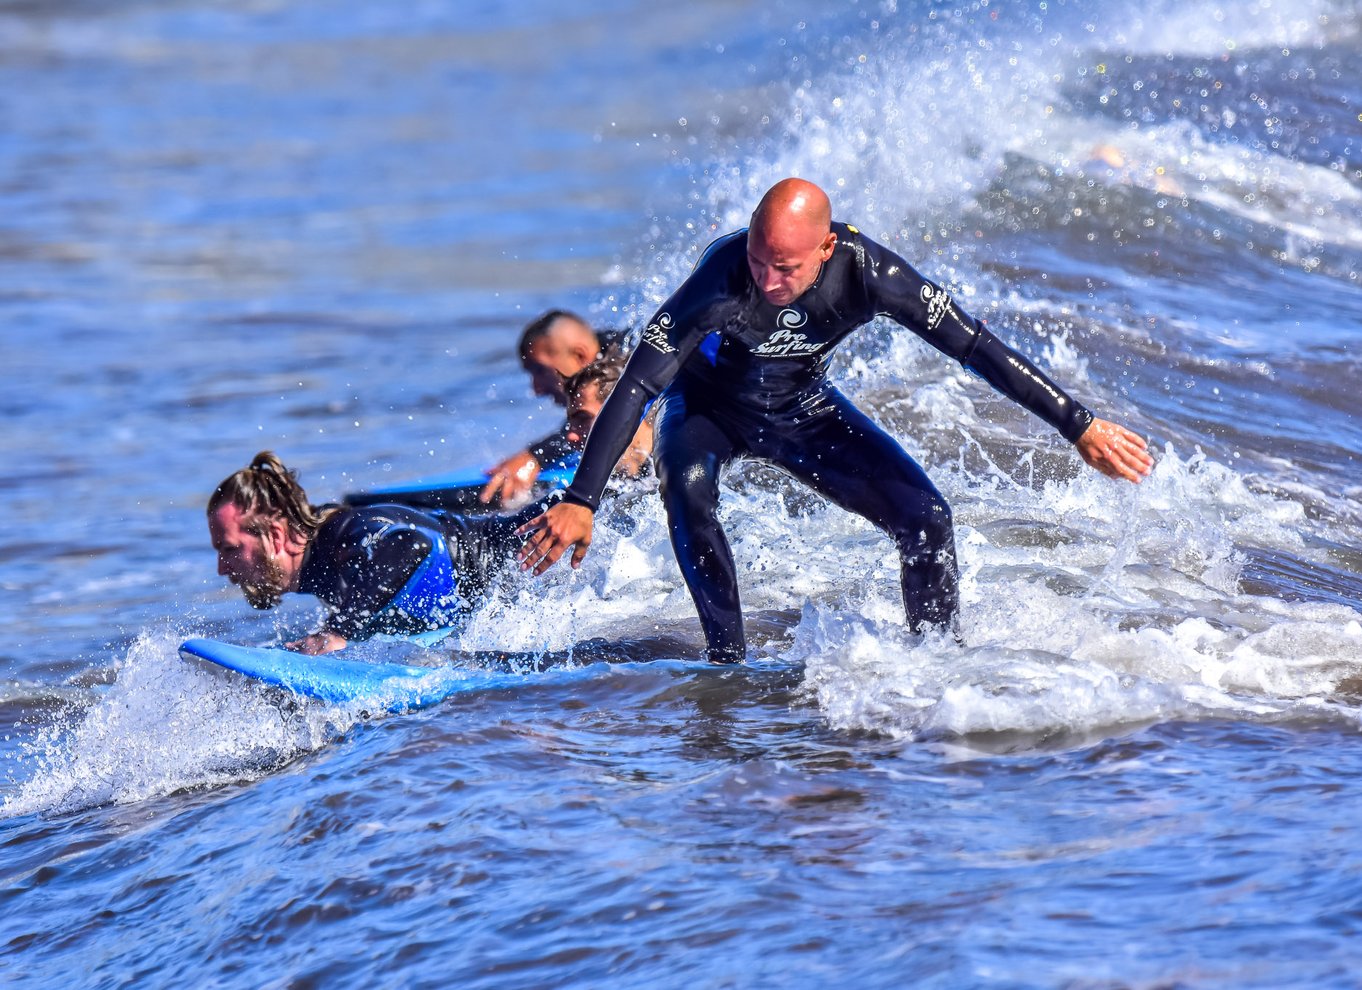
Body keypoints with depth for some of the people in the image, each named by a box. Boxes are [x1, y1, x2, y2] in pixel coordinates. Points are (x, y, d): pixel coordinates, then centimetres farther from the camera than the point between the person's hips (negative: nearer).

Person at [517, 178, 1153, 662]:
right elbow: (635, 388, -36)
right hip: (709, 406, -2)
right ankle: (726, 657, -21)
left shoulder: (866, 272, -30)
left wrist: (1080, 428, -23)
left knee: (926, 519, -12)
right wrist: (580, 502, -41)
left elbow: (977, 348, -24)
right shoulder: (721, 279, -37)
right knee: (686, 488, -34)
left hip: (804, 410, 2)